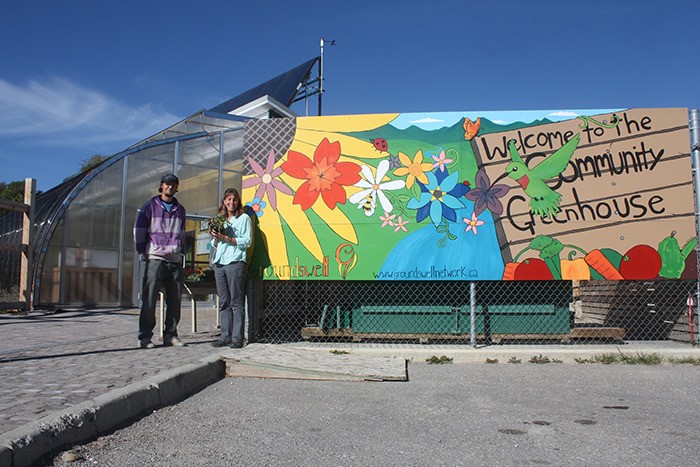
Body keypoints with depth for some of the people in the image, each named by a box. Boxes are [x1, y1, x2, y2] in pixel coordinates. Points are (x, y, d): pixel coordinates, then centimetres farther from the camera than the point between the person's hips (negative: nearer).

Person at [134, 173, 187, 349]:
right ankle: (145, 336, 1)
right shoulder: (150, 206, 4)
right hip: (155, 259, -4)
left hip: (175, 260, 5)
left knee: (175, 300, 5)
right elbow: (139, 229, 3)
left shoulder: (180, 209, 17)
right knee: (149, 299, -6)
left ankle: (170, 335, 13)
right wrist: (143, 252, -1)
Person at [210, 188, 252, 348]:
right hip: (219, 263, 6)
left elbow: (246, 242, -5)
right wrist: (216, 237, 1)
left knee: (237, 303, -5)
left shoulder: (244, 218, 4)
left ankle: (237, 338, -4)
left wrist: (225, 238, -11)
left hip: (235, 262, -6)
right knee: (224, 303, 6)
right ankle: (225, 336, 9)